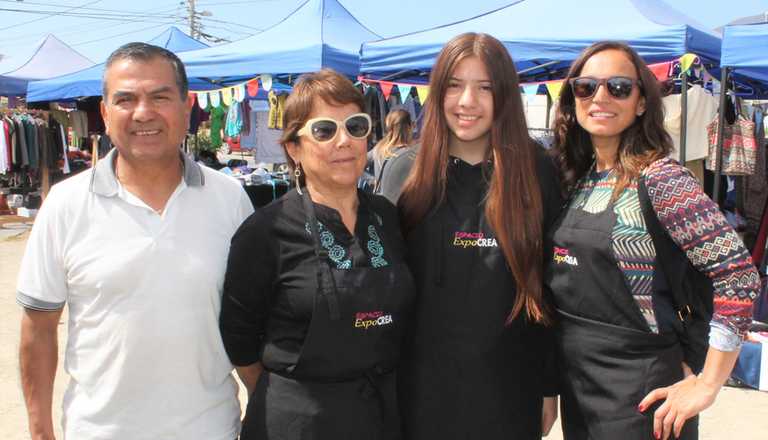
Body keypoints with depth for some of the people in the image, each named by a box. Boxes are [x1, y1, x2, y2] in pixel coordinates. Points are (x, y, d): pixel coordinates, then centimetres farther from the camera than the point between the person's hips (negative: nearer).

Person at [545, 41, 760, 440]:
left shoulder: (660, 180, -15)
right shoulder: (575, 179, 4)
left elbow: (739, 274, -19)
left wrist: (707, 385, -17)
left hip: (637, 390, -6)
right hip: (574, 379, 6)